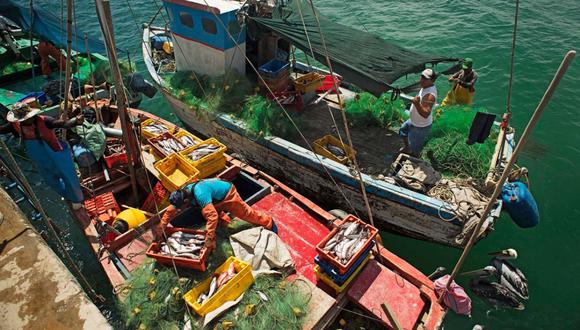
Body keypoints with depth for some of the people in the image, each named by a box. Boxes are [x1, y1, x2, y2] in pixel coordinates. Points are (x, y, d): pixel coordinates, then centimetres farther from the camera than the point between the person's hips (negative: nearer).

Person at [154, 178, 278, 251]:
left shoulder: (200, 195, -43)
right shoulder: (183, 193, -17)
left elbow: (212, 215, -48)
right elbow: (170, 210, -4)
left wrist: (209, 238, -46)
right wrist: (160, 227, -7)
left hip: (228, 194, -8)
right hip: (218, 198, 8)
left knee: (246, 213, 4)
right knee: (205, 213, 5)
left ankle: (269, 222, 22)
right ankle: (224, 218, 29)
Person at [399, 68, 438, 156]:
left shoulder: (430, 95, -36)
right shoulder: (425, 87, -6)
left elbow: (425, 114, -44)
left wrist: (417, 104, -56)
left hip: (421, 126, -10)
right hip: (414, 120, 10)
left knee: (415, 148, 9)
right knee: (403, 130, 32)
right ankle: (407, 148, 54)